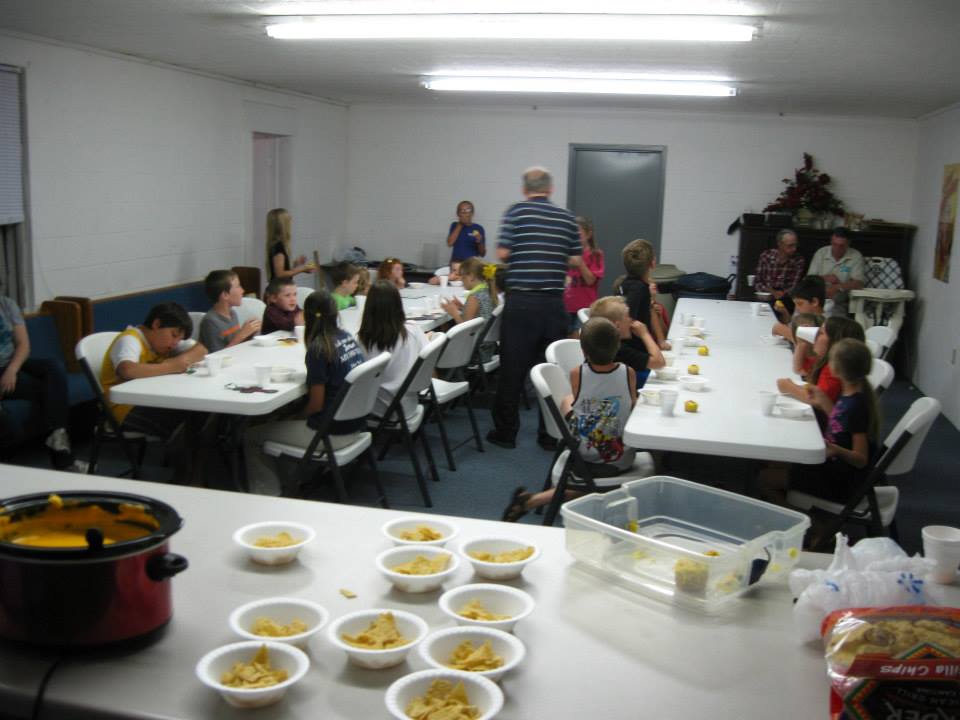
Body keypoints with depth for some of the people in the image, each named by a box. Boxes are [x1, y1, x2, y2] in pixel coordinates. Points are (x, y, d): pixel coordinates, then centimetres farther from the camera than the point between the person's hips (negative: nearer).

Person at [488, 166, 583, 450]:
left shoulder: (516, 211, -2)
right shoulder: (566, 217, 6)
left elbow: (502, 253, -8)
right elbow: (576, 260, 7)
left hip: (521, 301, -2)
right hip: (554, 302, 2)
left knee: (513, 369, 5)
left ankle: (506, 431, 12)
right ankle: (551, 433, 15)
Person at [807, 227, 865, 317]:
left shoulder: (856, 256, 0)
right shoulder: (820, 253, 7)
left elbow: (858, 284, -9)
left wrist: (837, 287, -23)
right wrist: (825, 278, -13)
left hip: (840, 304, -2)